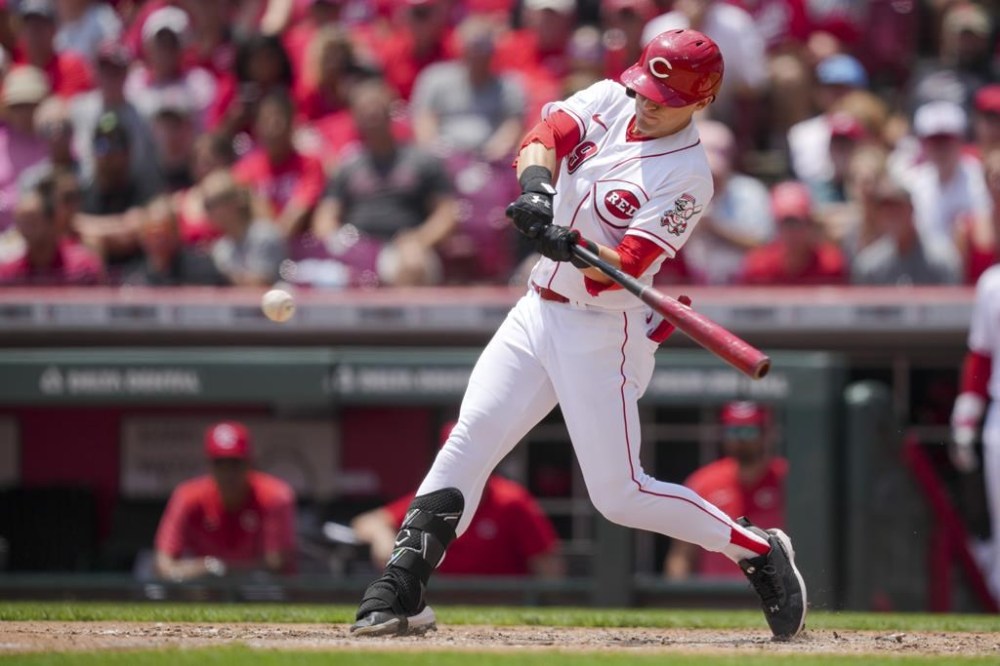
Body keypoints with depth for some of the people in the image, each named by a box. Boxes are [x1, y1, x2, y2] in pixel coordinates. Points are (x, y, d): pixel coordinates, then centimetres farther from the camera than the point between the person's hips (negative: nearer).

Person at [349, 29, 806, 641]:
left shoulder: (688, 176, -15)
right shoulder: (609, 101, 3)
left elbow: (626, 266, -23)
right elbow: (546, 137, -12)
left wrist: (569, 245, -41)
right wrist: (536, 188, -32)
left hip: (602, 332, -6)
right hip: (539, 311, 6)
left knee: (620, 494, -5)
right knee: (468, 442, -4)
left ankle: (758, 552, 11)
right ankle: (401, 595, -4)